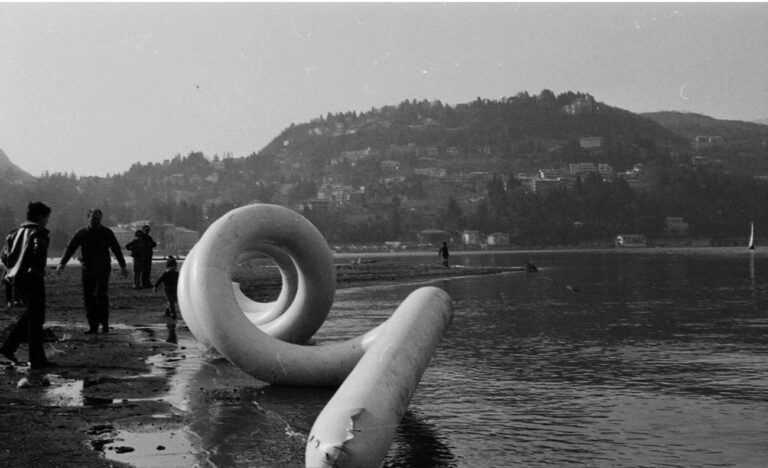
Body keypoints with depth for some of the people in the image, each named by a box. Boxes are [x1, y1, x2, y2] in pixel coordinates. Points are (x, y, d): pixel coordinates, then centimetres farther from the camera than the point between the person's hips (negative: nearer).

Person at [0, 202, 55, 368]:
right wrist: (38, 272, -14)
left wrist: (14, 269, 14)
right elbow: (38, 252, -26)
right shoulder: (39, 233, -9)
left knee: (30, 314, 22)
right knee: (36, 319, -1)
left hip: (17, 278, 8)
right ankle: (36, 360, 2)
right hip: (32, 279, -8)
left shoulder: (17, 232, 14)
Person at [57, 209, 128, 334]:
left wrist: (123, 266, 4)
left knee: (101, 295, -14)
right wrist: (62, 263, -15)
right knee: (88, 297, 0)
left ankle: (104, 324, -3)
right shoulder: (81, 234, 4)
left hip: (103, 270, -2)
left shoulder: (107, 233, 4)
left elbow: (116, 249, 8)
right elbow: (70, 248, -2)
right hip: (87, 270, 2)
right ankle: (93, 326, 7)